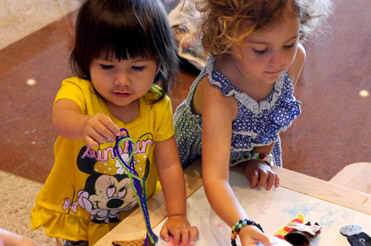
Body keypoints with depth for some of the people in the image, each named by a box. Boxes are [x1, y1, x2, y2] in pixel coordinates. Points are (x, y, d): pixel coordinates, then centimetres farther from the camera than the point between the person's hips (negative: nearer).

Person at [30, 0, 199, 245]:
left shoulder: (157, 106, -13)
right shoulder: (78, 91, -23)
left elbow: (169, 165, -9)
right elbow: (62, 119, -47)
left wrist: (177, 215, -18)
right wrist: (84, 125, -69)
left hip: (137, 216, 2)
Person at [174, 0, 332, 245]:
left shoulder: (295, 57, -29)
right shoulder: (218, 95, -46)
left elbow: (270, 119, -6)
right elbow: (215, 179, -50)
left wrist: (260, 158, -9)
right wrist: (243, 226, -64)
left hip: (255, 149, 4)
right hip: (197, 161, -3)